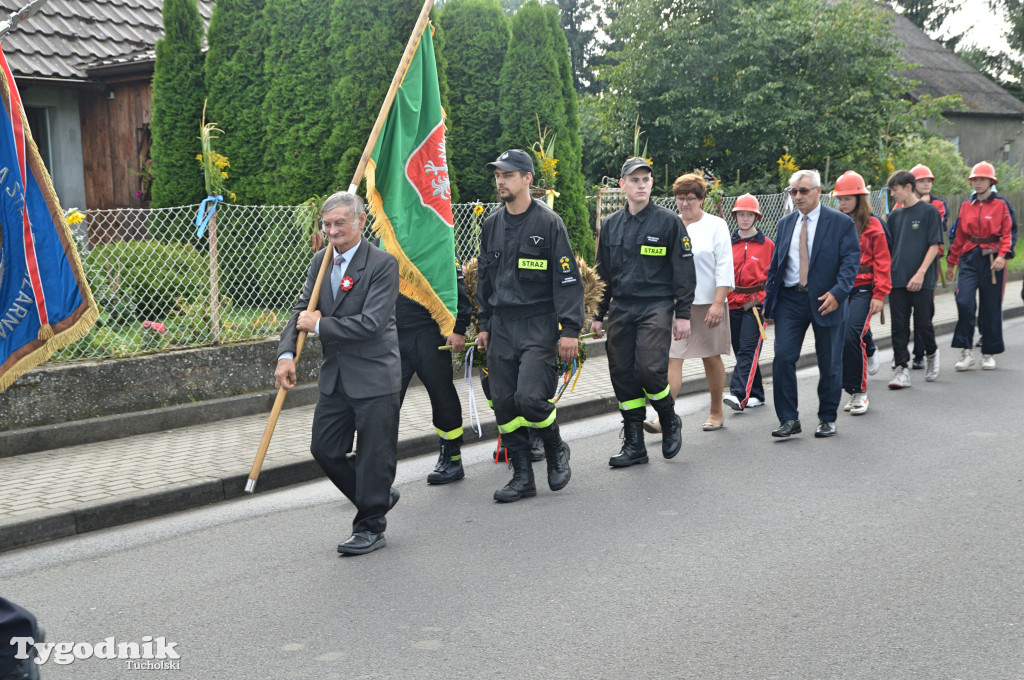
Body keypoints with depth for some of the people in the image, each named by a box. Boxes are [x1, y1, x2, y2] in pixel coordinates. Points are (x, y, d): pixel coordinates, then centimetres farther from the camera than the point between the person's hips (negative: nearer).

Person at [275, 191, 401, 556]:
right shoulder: (321, 260, 8)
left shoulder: (383, 263, -14)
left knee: (374, 455, 3)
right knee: (324, 449, 11)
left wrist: (320, 326, -14)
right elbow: (302, 309, 9)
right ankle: (378, 497, 32)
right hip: (335, 377, 7)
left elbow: (372, 323, -21)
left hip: (374, 378, -7)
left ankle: (371, 527, 20)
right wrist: (286, 354, -7)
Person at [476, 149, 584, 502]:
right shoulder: (491, 224, 11)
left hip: (538, 324, -6)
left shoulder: (548, 222, -6)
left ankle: (556, 450, 12)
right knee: (504, 404, 3)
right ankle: (522, 476, 14)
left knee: (529, 397, -18)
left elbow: (568, 279, -8)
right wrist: (484, 324, 16)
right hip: (501, 327, 6)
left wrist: (570, 330, -13)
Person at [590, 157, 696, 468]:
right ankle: (634, 444, 13)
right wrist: (598, 314, 15)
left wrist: (683, 314, -6)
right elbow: (602, 273, 19)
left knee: (650, 369, -17)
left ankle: (670, 421, 11)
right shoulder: (610, 224, 13)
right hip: (620, 309, 5)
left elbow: (684, 271, -1)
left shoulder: (668, 221, 0)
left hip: (656, 307, -5)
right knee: (622, 374, 3)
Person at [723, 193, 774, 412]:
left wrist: (760, 298, -6)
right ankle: (755, 394, 19)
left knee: (748, 350, -15)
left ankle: (739, 394, -24)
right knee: (740, 350, 8)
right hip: (733, 303, 4)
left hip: (755, 304, -4)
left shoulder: (767, 244, 2)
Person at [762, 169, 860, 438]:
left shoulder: (841, 223, -2)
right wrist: (769, 298, 8)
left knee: (829, 364, 6)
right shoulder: (785, 223, 12)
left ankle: (827, 419, 21)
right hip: (790, 299, 3)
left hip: (826, 301, -3)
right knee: (783, 358, -7)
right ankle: (788, 419, 2)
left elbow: (851, 260, -7)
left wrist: (837, 293, -21)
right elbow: (775, 263, 16)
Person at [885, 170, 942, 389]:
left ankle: (931, 353, 31)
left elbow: (934, 246, -8)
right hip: (897, 279, 5)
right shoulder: (895, 215, 12)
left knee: (923, 323, 3)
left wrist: (920, 274, -16)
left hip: (922, 280, -4)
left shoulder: (929, 211, -3)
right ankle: (901, 369, 3)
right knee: (899, 326, 1)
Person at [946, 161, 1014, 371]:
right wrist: (951, 263, 17)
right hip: (969, 257, 2)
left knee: (991, 307, 4)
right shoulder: (966, 206, 10)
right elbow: (958, 236, 15)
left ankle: (989, 354, 15)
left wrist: (1002, 255, -18)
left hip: (992, 259, -2)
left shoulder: (1000, 205, 1)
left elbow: (1007, 234, -2)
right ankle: (966, 352, -5)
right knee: (964, 302, -13)